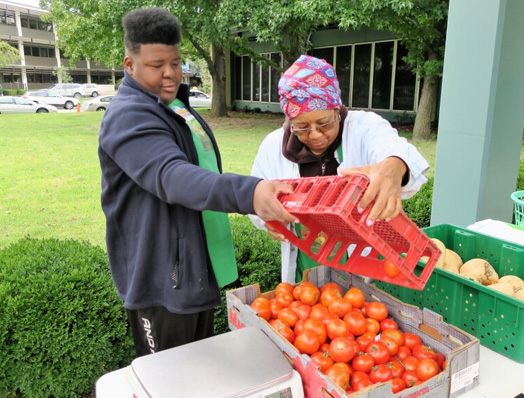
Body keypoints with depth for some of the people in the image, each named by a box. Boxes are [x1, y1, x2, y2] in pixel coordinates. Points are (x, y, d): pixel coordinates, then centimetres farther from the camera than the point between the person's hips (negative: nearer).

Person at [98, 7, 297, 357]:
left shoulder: (178, 106, 11)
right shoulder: (129, 116, -21)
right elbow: (172, 177, -39)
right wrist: (248, 193, -53)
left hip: (200, 271, 9)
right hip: (162, 283, -9)